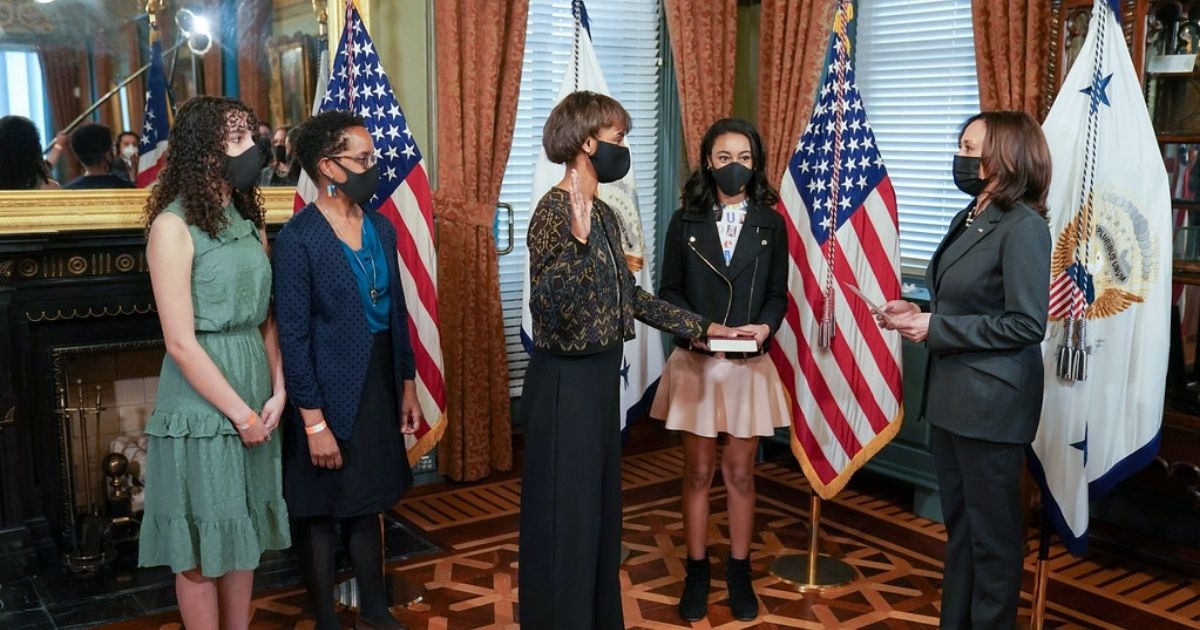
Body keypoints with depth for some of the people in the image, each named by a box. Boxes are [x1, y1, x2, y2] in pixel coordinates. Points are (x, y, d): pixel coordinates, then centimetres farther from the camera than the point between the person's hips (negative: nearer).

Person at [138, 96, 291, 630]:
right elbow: (181, 342, -17)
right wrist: (239, 412, -13)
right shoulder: (174, 226, -13)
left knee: (244, 532, 17)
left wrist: (277, 392, -4)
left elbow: (266, 317, 9)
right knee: (201, 546, 6)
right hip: (201, 404, -7)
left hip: (255, 396, 7)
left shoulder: (250, 222, 8)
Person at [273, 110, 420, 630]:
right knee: (323, 513, 9)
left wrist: (407, 385, 11)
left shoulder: (381, 227, 5)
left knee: (369, 503, 19)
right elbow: (293, 337, -16)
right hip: (329, 396, -6)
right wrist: (314, 421, -17)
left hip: (379, 387, 6)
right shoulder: (297, 238, -15)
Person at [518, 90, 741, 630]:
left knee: (600, 505, 19)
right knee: (564, 514, 2)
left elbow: (629, 296, 16)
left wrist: (700, 327, 18)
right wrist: (578, 241, -36)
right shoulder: (554, 212, -17)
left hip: (600, 376, 9)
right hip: (565, 381, -9)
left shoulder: (604, 215, 10)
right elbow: (547, 307, -25)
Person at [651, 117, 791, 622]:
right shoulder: (684, 222, 1)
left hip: (748, 364, 0)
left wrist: (765, 326, -17)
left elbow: (778, 294, 3)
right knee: (698, 471, 8)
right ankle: (696, 573, 21)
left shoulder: (770, 225, 3)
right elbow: (669, 291, 1)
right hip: (695, 362, 0)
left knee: (739, 471, 9)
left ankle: (739, 573, 23)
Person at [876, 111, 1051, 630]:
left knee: (992, 532, 6)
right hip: (952, 396, 9)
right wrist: (919, 314, 0)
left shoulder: (1024, 226, -16)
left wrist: (935, 329, -18)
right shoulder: (968, 220, 11)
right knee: (958, 523, 19)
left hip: (991, 404, -9)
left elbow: (1026, 324, -21)